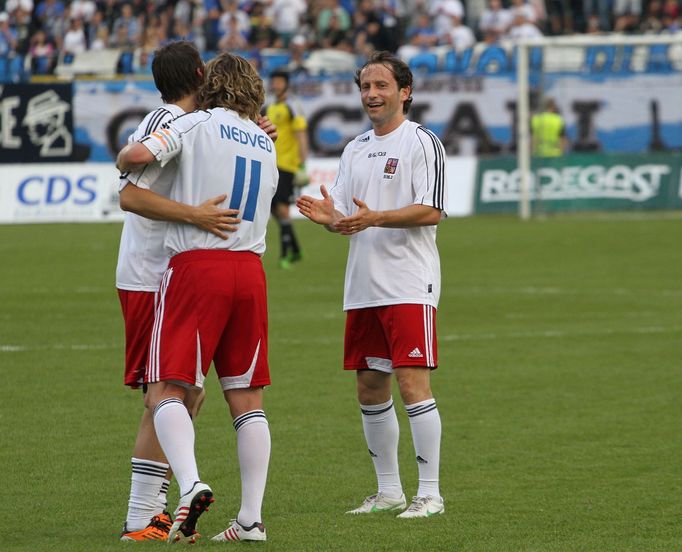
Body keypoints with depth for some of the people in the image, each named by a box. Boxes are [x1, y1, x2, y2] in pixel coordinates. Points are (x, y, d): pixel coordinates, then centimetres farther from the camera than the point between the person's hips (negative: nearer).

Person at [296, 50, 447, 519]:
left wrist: (375, 218, -24)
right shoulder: (355, 150, 17)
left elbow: (431, 211, -14)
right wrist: (330, 217, -5)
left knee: (413, 383, -12)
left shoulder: (422, 142, -5)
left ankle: (430, 493, -8)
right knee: (370, 388, 9)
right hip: (362, 287, 8)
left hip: (409, 286, -8)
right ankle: (389, 491, 19)